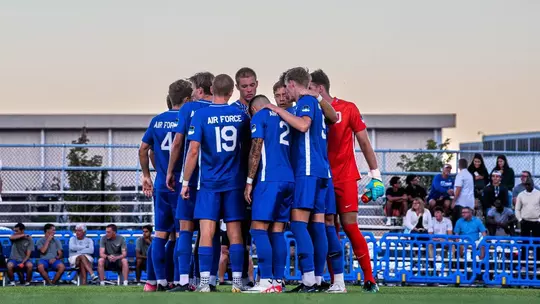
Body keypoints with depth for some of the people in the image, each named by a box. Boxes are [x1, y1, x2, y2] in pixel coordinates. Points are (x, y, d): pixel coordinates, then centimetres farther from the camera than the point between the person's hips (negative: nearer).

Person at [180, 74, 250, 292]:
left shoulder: (201, 115, -7)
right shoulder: (240, 115, 3)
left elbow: (193, 150, -10)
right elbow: (247, 147, 13)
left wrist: (185, 182, -4)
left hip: (209, 182, -3)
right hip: (235, 182, 3)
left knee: (207, 232, -3)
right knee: (235, 232, 6)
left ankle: (205, 282, -9)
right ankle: (237, 281, 7)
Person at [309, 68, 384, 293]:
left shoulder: (348, 109, -3)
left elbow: (364, 143, 1)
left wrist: (375, 174, -2)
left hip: (345, 179, -4)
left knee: (350, 226, -8)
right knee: (328, 230, 1)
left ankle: (369, 279, 0)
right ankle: (336, 282, 3)